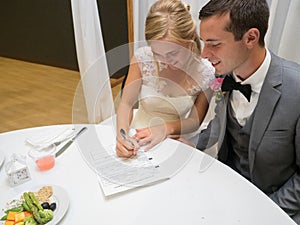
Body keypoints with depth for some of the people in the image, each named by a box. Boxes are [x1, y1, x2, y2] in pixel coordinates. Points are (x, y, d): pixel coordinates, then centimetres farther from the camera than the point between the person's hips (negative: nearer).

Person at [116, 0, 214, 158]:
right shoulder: (143, 58, -15)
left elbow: (195, 121, -4)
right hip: (137, 139, 1)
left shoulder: (205, 72, -15)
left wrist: (167, 128, -23)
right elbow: (126, 103, -7)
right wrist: (121, 134, -26)